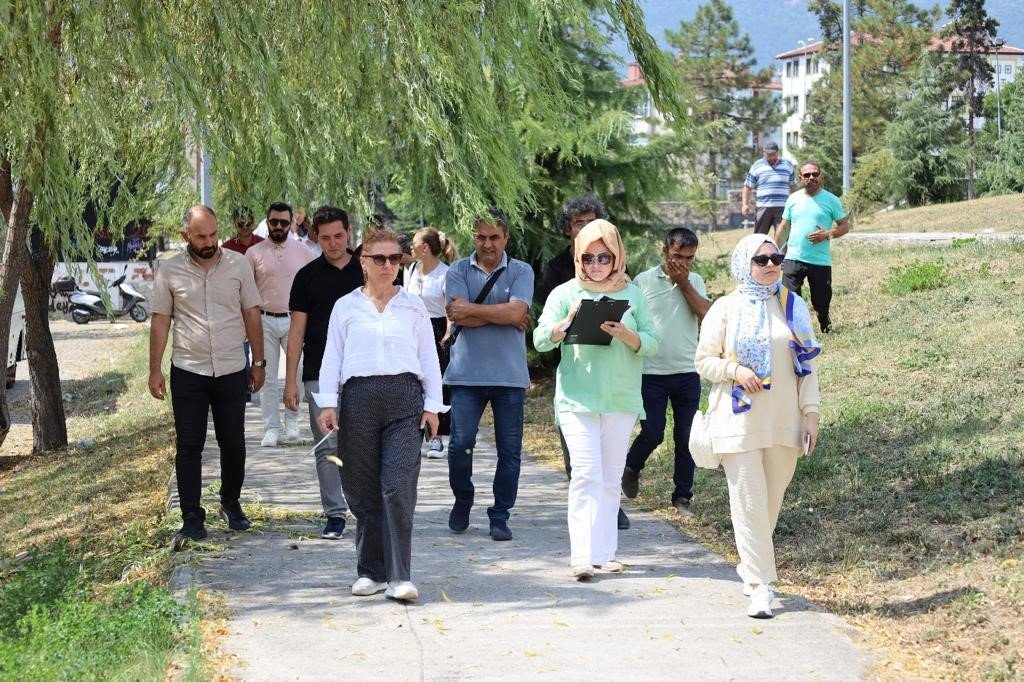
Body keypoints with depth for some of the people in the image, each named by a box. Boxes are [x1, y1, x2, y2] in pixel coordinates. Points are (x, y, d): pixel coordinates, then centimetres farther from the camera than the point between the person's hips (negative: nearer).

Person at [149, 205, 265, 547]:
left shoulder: (238, 264, 1)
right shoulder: (169, 271, -2)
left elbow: (251, 314, 6)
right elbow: (160, 321, 2)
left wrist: (258, 362, 6)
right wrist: (155, 370, -1)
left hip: (232, 370, 1)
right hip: (188, 371, -1)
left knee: (233, 443, 10)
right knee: (188, 447, 0)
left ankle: (231, 504, 29)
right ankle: (192, 518, 4)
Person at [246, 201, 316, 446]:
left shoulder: (303, 252, 4)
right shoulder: (254, 253, 3)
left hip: (294, 320, 0)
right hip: (265, 321, 0)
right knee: (267, 378, 2)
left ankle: (292, 420, 18)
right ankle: (271, 428, 7)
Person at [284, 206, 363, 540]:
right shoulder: (308, 276, 5)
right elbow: (297, 330, 5)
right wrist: (290, 381, 0)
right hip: (320, 374, 0)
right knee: (327, 447, 1)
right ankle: (335, 515, 7)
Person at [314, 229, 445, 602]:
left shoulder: (413, 306, 12)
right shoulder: (345, 306, 11)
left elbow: (428, 357, 13)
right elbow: (332, 357, 9)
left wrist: (432, 404, 7)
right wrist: (327, 403, 0)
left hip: (404, 396, -1)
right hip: (359, 397, 1)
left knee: (399, 486, -12)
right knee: (363, 490, 3)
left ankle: (399, 575, -11)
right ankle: (370, 571, 14)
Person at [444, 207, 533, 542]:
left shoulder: (521, 272, 4)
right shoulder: (458, 271, 5)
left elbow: (516, 311, -13)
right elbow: (458, 317, -9)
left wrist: (472, 309, -10)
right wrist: (503, 315, -8)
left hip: (510, 374, 0)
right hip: (467, 373, 0)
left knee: (509, 450, 3)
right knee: (460, 443, -5)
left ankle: (500, 515, 14)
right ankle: (462, 501, 20)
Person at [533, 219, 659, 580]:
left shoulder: (632, 295, 7)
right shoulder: (565, 293, 4)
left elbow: (652, 344, 2)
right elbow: (540, 339, -3)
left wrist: (624, 333, -18)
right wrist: (567, 323, -22)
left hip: (622, 398, 2)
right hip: (577, 398, -2)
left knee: (611, 478, 8)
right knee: (586, 474, -12)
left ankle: (606, 551, 15)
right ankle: (584, 554, -16)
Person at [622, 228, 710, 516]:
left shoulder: (695, 282, 8)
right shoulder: (643, 281, -1)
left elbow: (706, 315, -8)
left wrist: (684, 283, -9)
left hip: (687, 373, 3)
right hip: (651, 373, -2)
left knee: (685, 438, 4)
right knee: (652, 433, -4)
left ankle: (682, 497, 14)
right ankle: (631, 468, 27)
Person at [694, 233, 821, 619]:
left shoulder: (793, 306, 7)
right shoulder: (726, 309, 0)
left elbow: (807, 364, 8)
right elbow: (704, 360, 2)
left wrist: (810, 414, 1)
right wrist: (734, 371, -17)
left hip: (784, 422, 3)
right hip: (740, 422, -3)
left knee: (771, 502, 10)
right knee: (749, 503, -6)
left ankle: (751, 564, 31)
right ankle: (760, 586, -4)